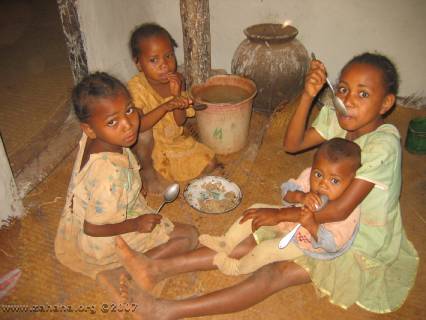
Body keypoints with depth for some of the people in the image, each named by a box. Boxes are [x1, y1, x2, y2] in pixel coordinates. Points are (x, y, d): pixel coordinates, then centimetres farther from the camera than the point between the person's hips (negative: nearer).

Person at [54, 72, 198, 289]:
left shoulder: (91, 139, -18)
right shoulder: (109, 174, -42)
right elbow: (93, 228, -31)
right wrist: (136, 224, -18)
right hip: (101, 244, -8)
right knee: (188, 236, -6)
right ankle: (119, 273, -5)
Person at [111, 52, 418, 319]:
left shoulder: (383, 144, -30)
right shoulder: (339, 117, -8)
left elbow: (340, 210, -29)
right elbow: (292, 144, -5)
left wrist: (281, 214, -21)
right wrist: (308, 96, -19)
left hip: (362, 246, -7)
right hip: (326, 217, 7)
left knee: (278, 272, -24)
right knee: (257, 238, -10)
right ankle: (160, 268, -14)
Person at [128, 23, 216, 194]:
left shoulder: (176, 80, -9)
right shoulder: (136, 87, -24)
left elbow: (180, 121, -11)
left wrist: (177, 94, -27)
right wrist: (165, 106, -34)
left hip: (175, 140, 4)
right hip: (151, 146, -3)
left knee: (209, 164, -3)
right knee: (144, 134, -37)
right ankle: (148, 171, -11)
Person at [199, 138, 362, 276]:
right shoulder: (309, 175, -23)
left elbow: (333, 244, -33)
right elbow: (286, 191, -20)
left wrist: (311, 225, -48)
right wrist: (301, 197, -42)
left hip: (306, 244, -5)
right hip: (290, 218, 6)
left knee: (267, 249, -14)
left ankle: (238, 267, 15)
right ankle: (227, 243, 13)